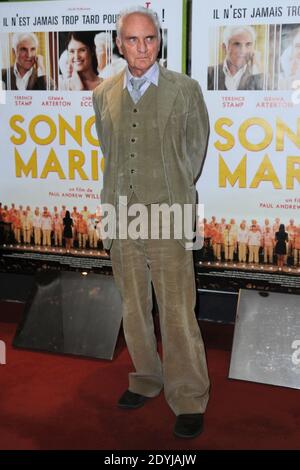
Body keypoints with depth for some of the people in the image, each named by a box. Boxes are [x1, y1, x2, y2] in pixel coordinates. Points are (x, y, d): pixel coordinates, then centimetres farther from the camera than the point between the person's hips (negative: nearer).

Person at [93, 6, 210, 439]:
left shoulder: (185, 89, -1)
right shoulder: (103, 95, 8)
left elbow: (196, 149, 7)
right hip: (122, 218, 4)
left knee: (177, 313, -2)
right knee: (134, 309, 14)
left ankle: (189, 400, 13)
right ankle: (146, 382, 32)